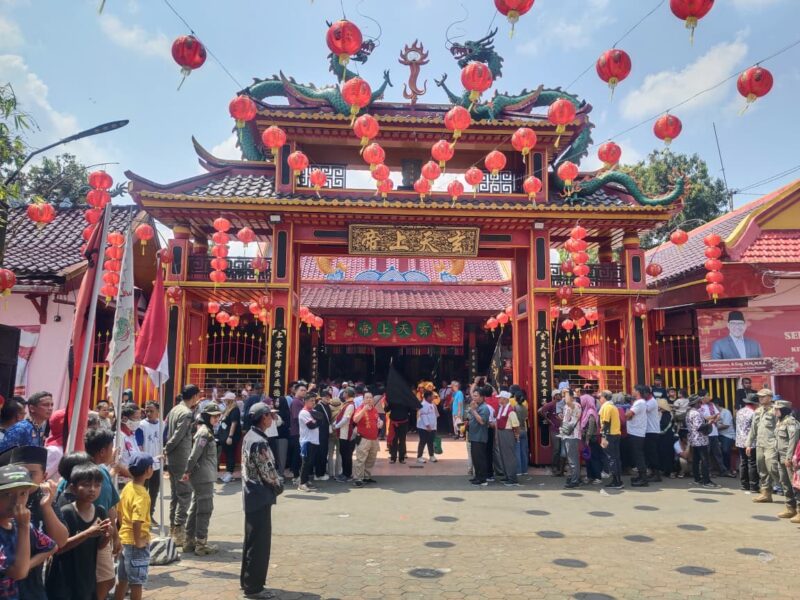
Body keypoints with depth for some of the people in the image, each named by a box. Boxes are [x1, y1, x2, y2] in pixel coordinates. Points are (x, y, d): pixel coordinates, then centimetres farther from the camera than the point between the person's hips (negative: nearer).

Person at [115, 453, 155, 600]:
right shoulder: (141, 494, -23)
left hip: (124, 539, 8)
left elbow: (120, 513, 12)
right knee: (137, 581, 4)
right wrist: (138, 541, -19)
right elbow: (136, 521, -30)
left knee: (122, 578, 20)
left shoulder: (127, 487, 3)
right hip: (136, 542, -8)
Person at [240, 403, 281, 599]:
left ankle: (246, 580, 29)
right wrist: (279, 486, -2)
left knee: (251, 540, 19)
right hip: (261, 496, -10)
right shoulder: (259, 442, -22)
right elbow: (267, 472, -21)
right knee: (260, 542, 0)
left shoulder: (249, 436, 8)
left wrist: (274, 484, 9)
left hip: (252, 494, 10)